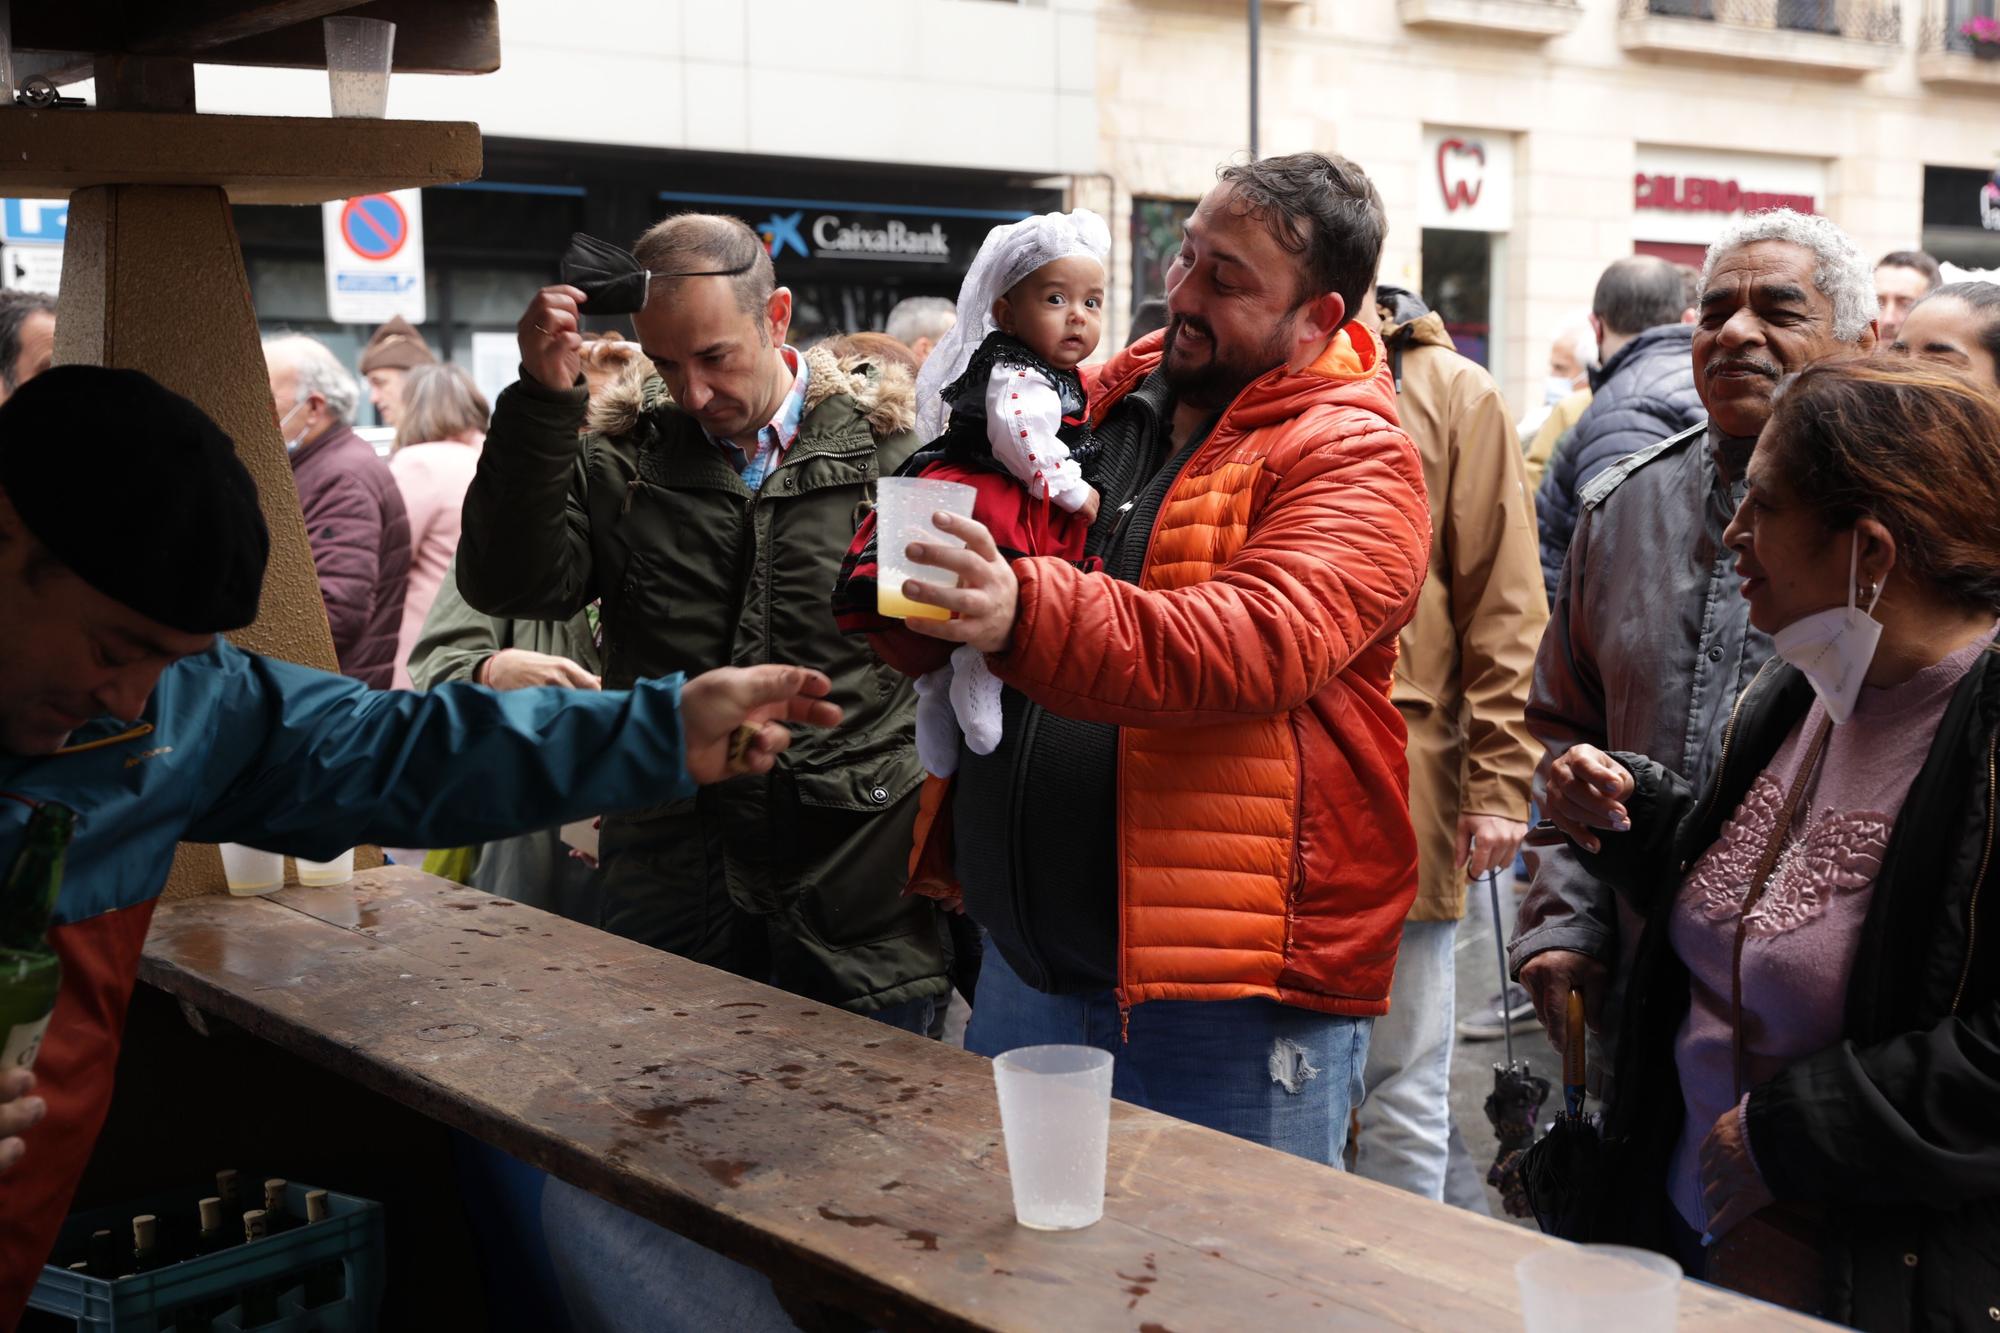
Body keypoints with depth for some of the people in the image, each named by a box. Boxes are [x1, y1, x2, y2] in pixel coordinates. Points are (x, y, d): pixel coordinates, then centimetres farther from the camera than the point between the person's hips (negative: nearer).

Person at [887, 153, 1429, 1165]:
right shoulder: (1103, 407, 11)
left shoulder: (1353, 459, -10)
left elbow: (1256, 643, -27)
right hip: (1030, 961, 7)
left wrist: (1023, 616, -40)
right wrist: (915, 594, -2)